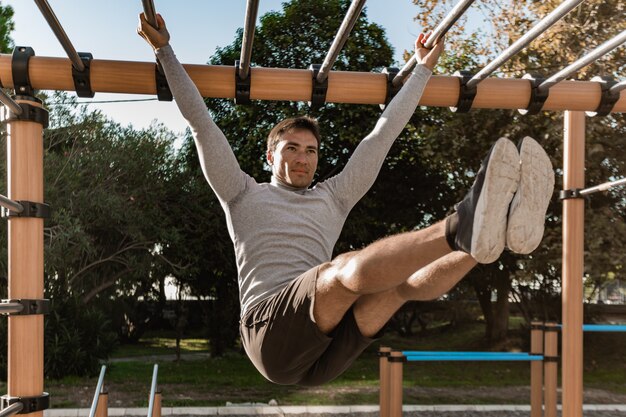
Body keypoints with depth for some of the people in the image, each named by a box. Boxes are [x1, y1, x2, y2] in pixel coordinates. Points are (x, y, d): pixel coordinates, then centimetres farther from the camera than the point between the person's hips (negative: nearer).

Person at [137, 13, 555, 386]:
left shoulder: (333, 198, 27)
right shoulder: (244, 195, 19)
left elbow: (383, 135, 29)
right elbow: (201, 123, 15)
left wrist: (423, 69, 33)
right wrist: (165, 51, 15)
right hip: (271, 334, -4)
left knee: (404, 278, -23)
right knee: (346, 268, -33)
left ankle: (503, 225, -49)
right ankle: (462, 226, -58)